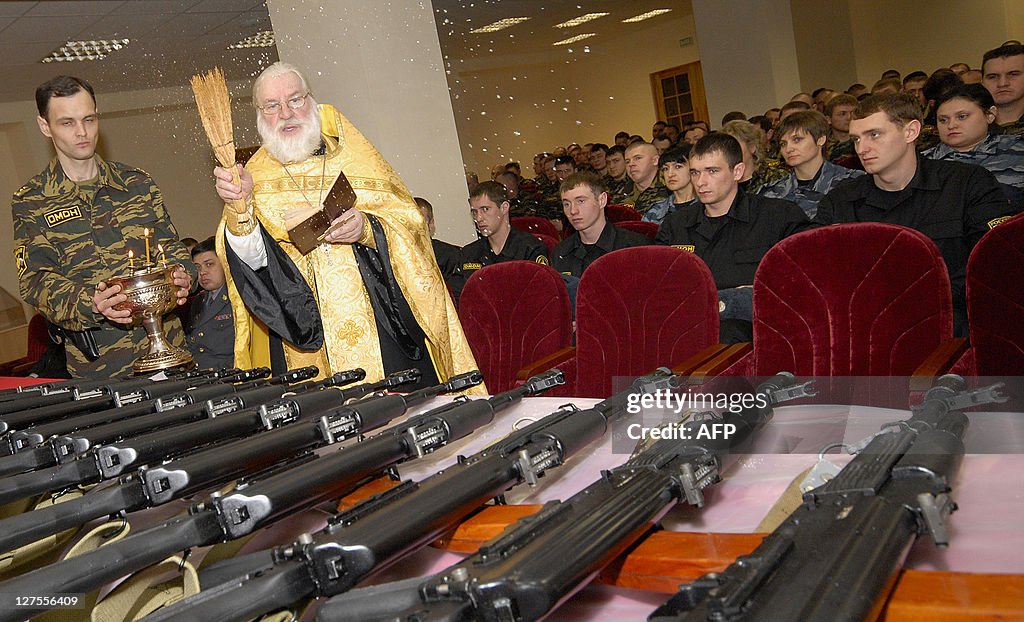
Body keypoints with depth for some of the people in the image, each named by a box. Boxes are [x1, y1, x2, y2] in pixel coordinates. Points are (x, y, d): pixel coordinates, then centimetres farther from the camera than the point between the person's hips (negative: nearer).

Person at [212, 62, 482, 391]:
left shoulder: (354, 155, 8)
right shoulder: (256, 177, 7)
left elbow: (410, 222, 2)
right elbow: (253, 259, -8)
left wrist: (368, 230, -17)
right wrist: (239, 206, -26)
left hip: (382, 326, 0)